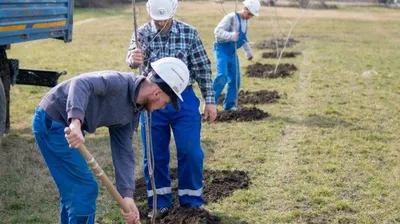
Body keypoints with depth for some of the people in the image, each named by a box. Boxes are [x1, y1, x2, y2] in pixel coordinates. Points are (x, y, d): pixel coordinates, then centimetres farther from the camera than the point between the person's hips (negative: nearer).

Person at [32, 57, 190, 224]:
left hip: (62, 124, 9)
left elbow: (123, 153, 2)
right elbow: (81, 83, -37)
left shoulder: (132, 113, 4)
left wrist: (127, 195, -8)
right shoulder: (119, 83, -22)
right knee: (85, 188, -4)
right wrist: (76, 121, -51)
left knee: (73, 190, 18)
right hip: (52, 121, -9)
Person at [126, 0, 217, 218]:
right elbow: (133, 57, -20)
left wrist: (209, 99, -1)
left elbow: (202, 68, 1)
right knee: (155, 155, 7)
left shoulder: (189, 32, -3)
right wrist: (133, 59, -44)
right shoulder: (142, 33, -2)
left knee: (190, 152, 0)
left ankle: (192, 202, 17)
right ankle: (160, 203, 22)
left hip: (184, 100, 0)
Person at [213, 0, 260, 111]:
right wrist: (231, 35, -37)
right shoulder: (231, 17, -15)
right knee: (222, 75, -22)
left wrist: (248, 52, 27)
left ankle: (229, 105, 15)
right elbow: (218, 31, -23)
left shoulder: (246, 21, 10)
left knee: (235, 79, 5)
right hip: (222, 49, -8)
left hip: (232, 52, 8)